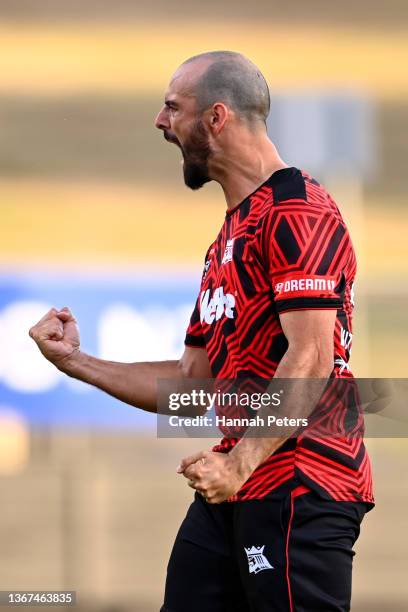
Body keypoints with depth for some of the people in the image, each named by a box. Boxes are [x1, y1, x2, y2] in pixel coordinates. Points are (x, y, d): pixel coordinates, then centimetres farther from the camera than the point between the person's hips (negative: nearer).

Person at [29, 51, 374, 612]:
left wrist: (241, 462, -23)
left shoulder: (298, 209, -9)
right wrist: (76, 361, 20)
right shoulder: (230, 238, 23)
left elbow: (309, 359, -18)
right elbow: (193, 384, 24)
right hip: (234, 489, 9)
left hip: (299, 486, -9)